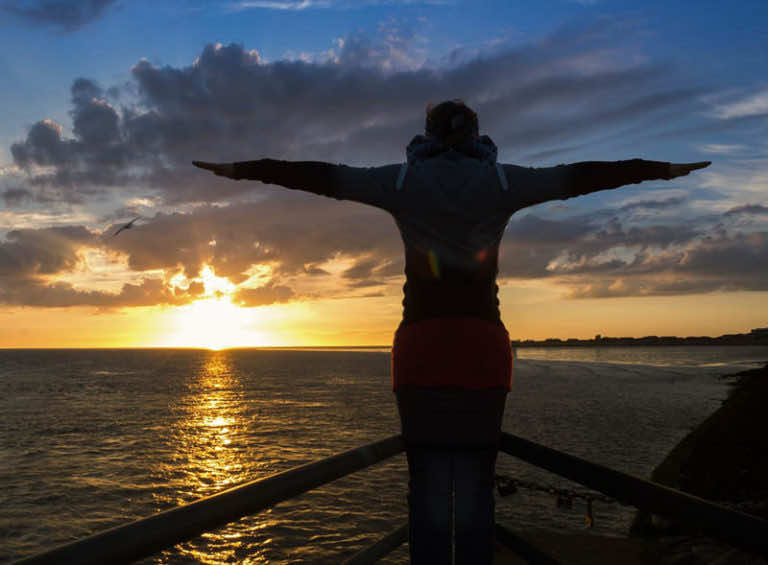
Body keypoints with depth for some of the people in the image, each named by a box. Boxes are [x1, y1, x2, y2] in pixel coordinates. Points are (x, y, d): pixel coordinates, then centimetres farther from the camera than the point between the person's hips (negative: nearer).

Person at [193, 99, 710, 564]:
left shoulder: (402, 180, 5)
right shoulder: (501, 181, 6)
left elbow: (318, 176, 10)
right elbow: (580, 176, 13)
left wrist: (241, 170, 20)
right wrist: (664, 169, 25)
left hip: (421, 349, 0)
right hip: (483, 349, 1)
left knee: (429, 490, 5)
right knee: (476, 490, 7)